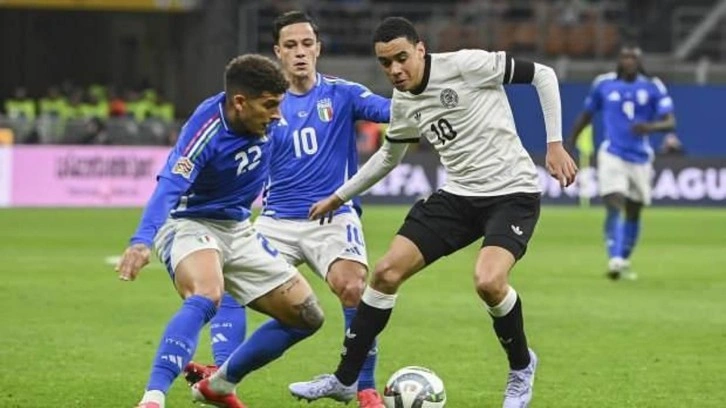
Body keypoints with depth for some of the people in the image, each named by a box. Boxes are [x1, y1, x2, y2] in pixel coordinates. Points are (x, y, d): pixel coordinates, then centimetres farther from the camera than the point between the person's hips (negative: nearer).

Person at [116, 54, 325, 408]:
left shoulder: (266, 121, -10)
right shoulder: (206, 131, -30)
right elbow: (169, 187, -43)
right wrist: (142, 241, -58)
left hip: (236, 229, 8)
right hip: (189, 223, -8)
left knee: (306, 316, 7)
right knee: (206, 296, -39)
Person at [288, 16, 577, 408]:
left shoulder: (467, 65, -17)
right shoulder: (402, 104, 5)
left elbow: (543, 74, -10)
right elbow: (389, 155, 25)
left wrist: (554, 144, -15)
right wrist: (338, 197, 30)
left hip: (512, 192, -7)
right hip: (458, 195, 7)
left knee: (488, 282, -30)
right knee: (386, 272, -1)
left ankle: (521, 366, 1)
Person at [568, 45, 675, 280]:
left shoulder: (653, 88, 0)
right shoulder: (603, 84, 2)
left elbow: (670, 122, -7)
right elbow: (586, 115, 15)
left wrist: (651, 127, -28)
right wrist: (568, 144, 16)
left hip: (640, 159, 2)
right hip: (612, 155, -2)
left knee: (633, 214, 12)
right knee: (614, 206, -20)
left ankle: (624, 262, 29)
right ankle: (615, 260, -30)